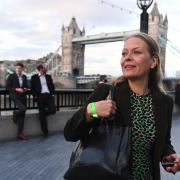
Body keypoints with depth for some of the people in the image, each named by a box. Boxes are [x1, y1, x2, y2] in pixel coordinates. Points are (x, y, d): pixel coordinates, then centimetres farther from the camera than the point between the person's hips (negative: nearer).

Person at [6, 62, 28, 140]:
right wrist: (16, 89, -17)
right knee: (23, 108, -29)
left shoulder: (24, 77, 12)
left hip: (23, 97, 5)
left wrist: (25, 88, 0)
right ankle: (15, 113, 7)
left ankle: (20, 133, 9)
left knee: (22, 115, 2)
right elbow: (7, 87, -5)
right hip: (15, 96, -5)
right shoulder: (11, 76, -1)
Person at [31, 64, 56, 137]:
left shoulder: (48, 76, 15)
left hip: (49, 95, 3)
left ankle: (44, 112, 20)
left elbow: (52, 86, 16)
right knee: (42, 115, -2)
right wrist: (35, 95, -4)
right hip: (40, 96, -2)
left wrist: (52, 93, 4)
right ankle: (45, 132, 9)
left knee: (53, 110, -15)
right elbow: (32, 87, 5)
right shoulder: (34, 77, 6)